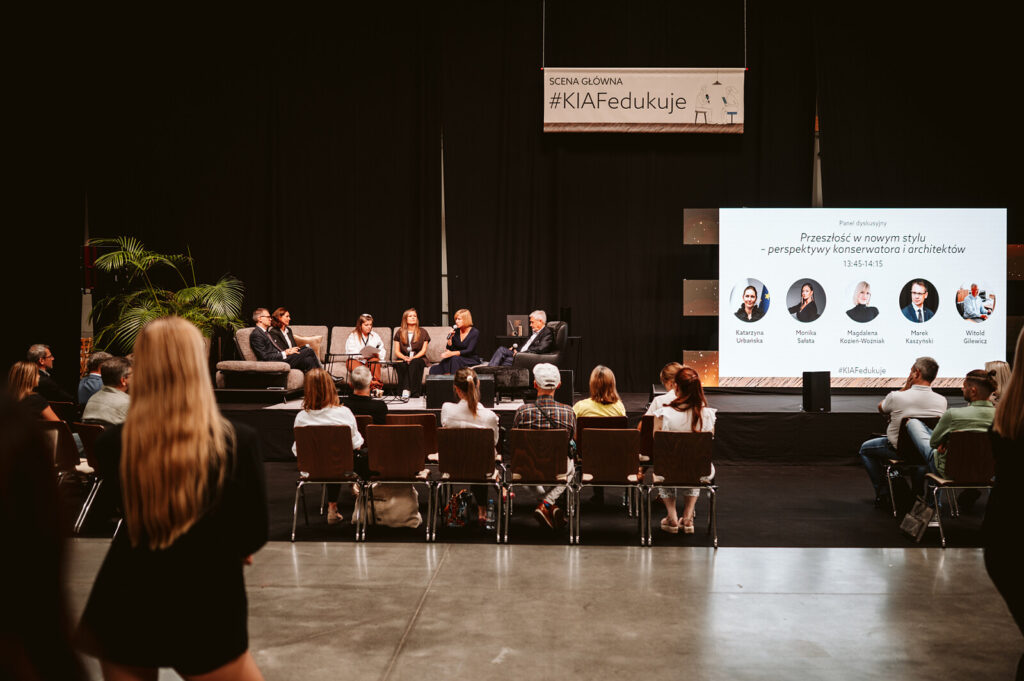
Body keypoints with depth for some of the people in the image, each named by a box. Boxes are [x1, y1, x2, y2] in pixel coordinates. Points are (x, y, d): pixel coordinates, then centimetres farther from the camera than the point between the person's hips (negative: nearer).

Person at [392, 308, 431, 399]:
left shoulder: (423, 332, 11)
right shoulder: (400, 332, 14)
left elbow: (423, 350, 3)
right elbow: (397, 351, 9)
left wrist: (413, 357, -15)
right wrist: (404, 357, -13)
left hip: (418, 358, -1)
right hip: (403, 358, 1)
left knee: (414, 363, -37)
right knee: (402, 365, -35)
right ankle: (405, 390, -43)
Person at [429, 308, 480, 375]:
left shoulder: (475, 333, -7)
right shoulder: (456, 331, 7)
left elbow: (469, 351, -17)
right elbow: (449, 349, 6)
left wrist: (452, 353, -28)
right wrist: (450, 337, -12)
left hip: (471, 360, -4)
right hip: (458, 358, 4)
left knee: (455, 359, -37)